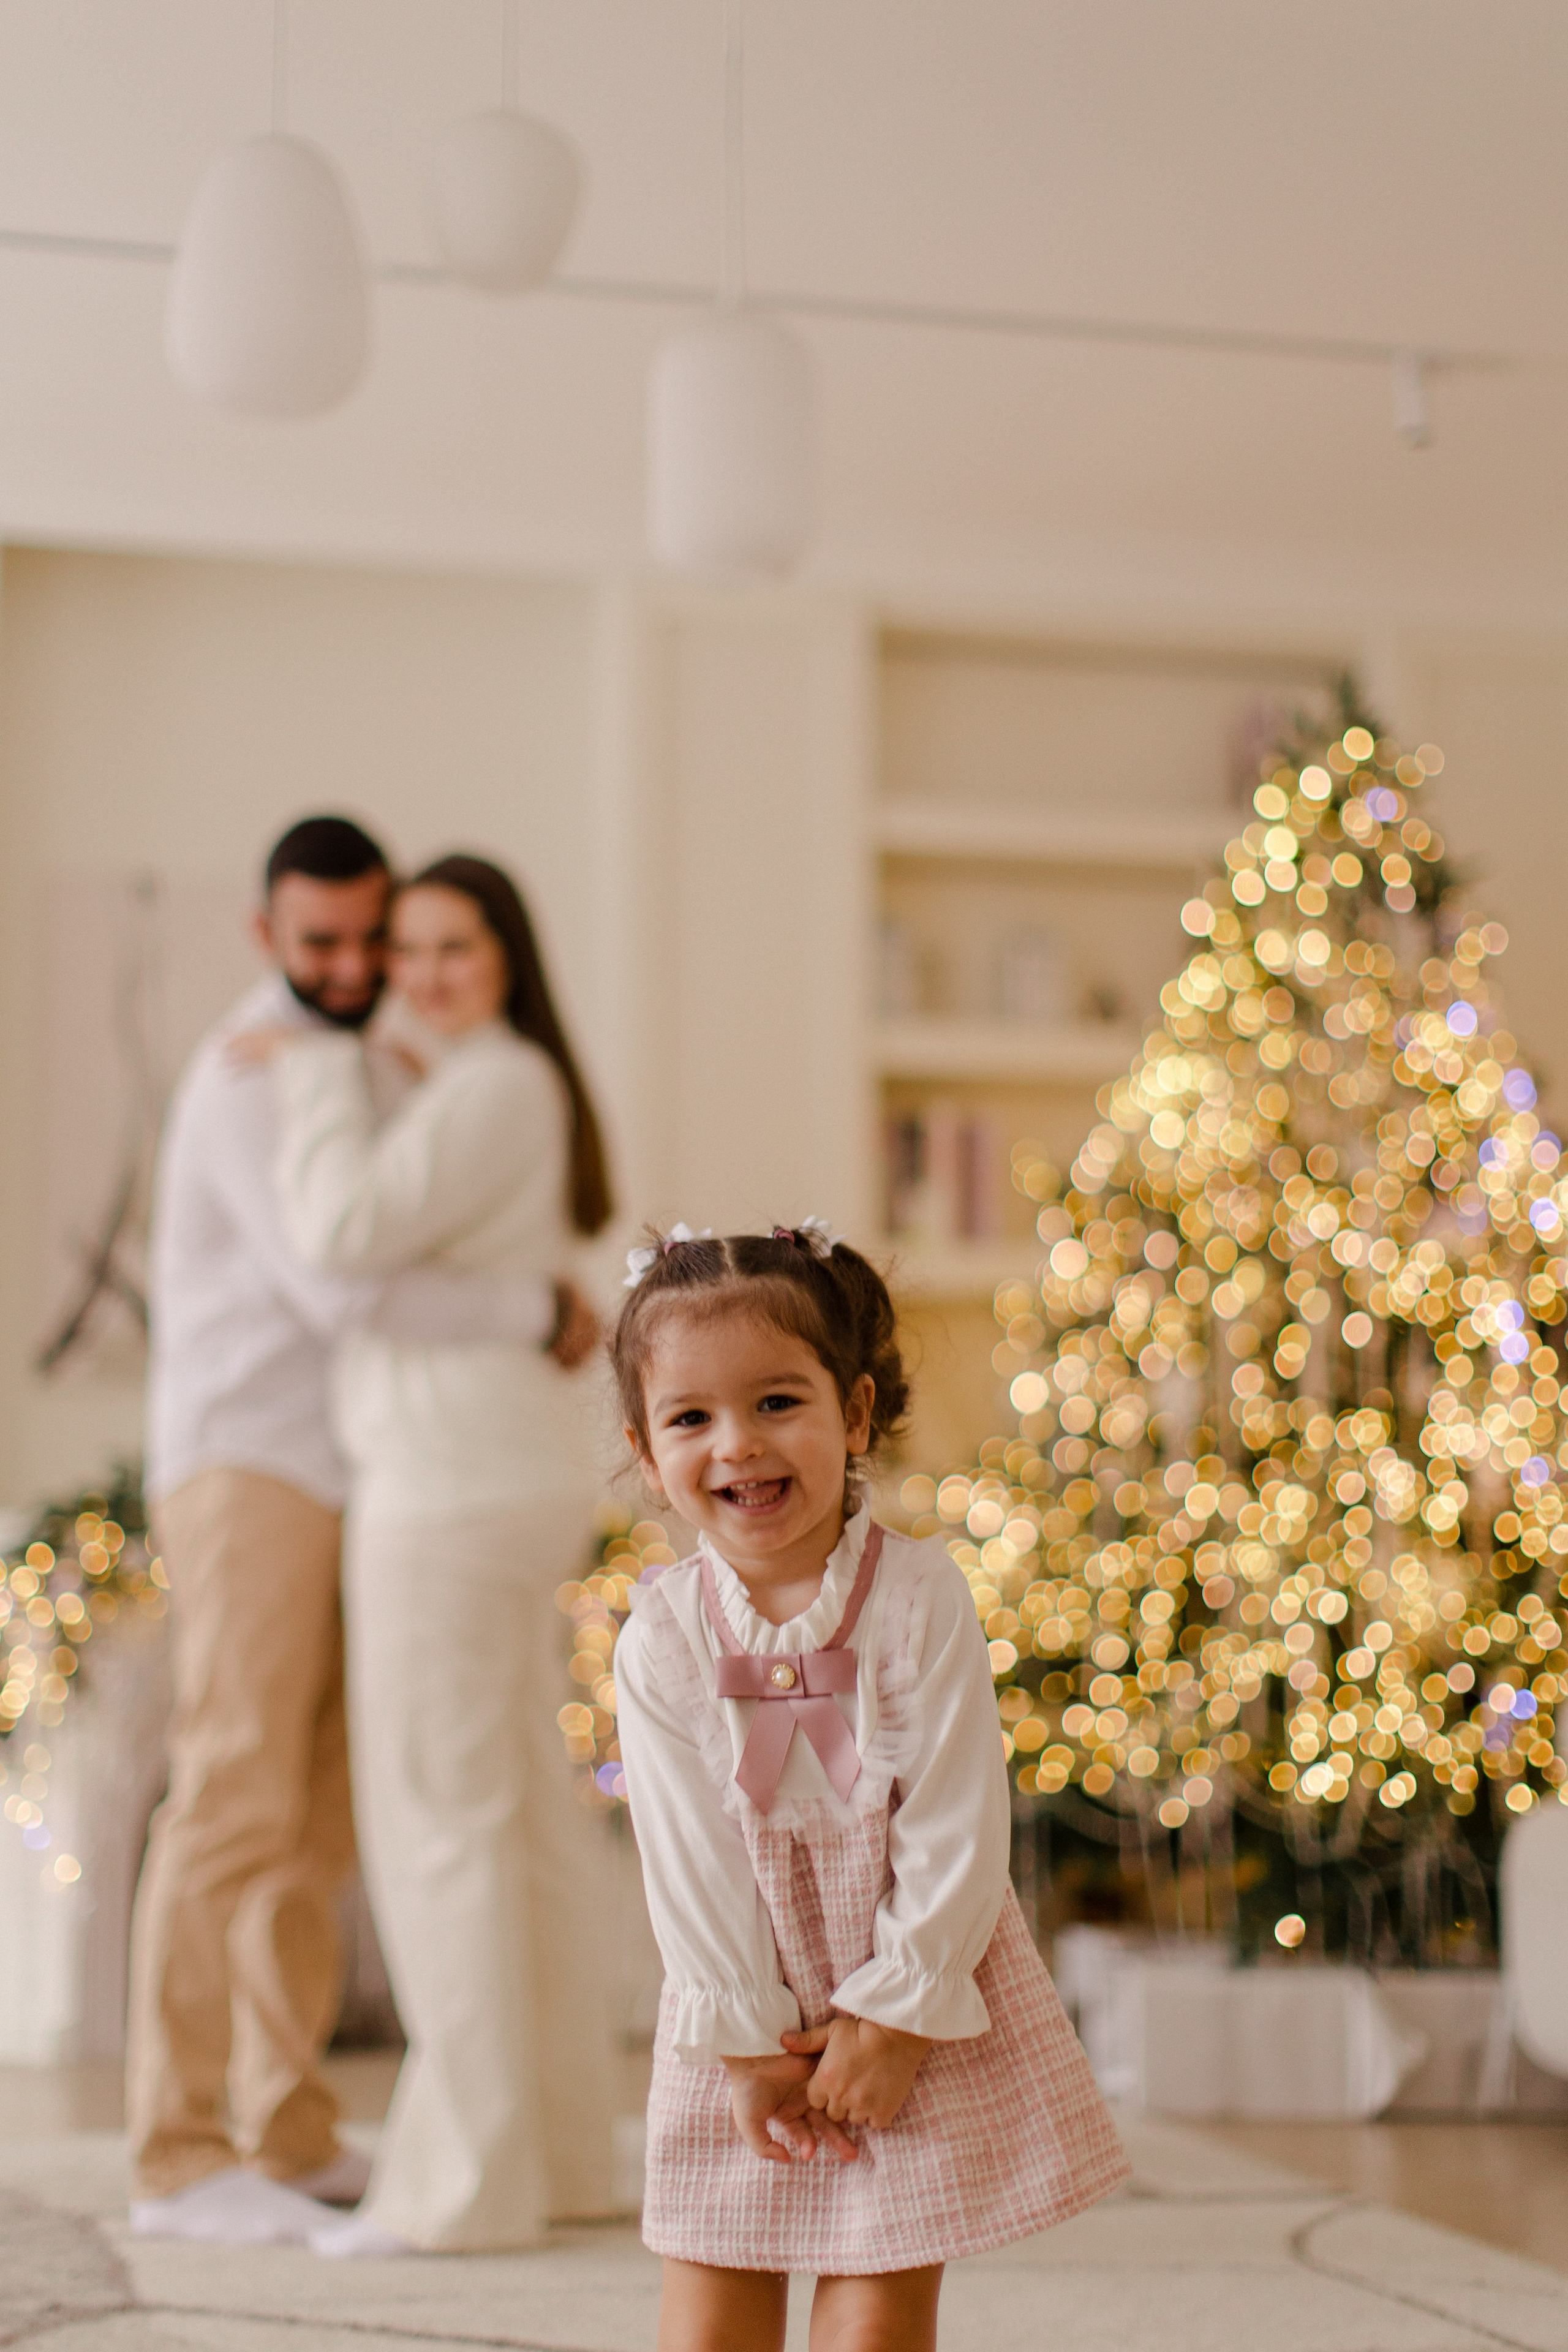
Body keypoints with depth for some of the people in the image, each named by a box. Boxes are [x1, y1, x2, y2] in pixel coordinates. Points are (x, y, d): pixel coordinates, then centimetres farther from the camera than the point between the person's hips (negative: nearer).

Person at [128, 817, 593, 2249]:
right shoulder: (248, 1081, -15)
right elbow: (343, 1289, -27)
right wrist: (543, 1314, -17)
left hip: (329, 1489, 9)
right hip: (244, 1477, -9)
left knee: (320, 1815, 9)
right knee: (234, 1807, -12)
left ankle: (287, 2131, 14)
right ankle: (179, 2160, -10)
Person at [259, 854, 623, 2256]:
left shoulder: (494, 1086, -12)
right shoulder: (525, 1092, 18)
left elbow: (348, 1231, -23)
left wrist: (318, 1069, -10)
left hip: (456, 1485, -10)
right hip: (520, 1476, 10)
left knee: (439, 1819, -7)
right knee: (529, 1818, 10)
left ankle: (469, 2181, -5)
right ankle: (557, 2152, 15)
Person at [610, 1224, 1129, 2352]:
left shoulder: (918, 1597, -15)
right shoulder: (662, 1640, -10)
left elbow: (955, 1831, -14)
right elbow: (689, 1854, -8)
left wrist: (896, 2016, -14)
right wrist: (744, 2037, -9)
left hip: (916, 1998, -2)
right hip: (745, 2015, 2)